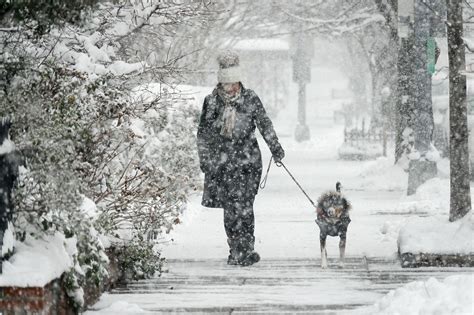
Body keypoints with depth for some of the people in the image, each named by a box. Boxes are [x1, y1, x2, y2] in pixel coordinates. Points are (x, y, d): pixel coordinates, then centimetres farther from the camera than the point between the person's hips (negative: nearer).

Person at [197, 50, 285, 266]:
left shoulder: (250, 99, 2)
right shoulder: (211, 101, 4)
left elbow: (264, 124, 9)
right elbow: (203, 133, 11)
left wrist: (275, 148, 5)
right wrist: (204, 159, 8)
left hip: (247, 160, -1)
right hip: (221, 161, 1)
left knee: (243, 206, -11)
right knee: (230, 208, 0)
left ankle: (245, 250, -8)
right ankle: (236, 251, 8)